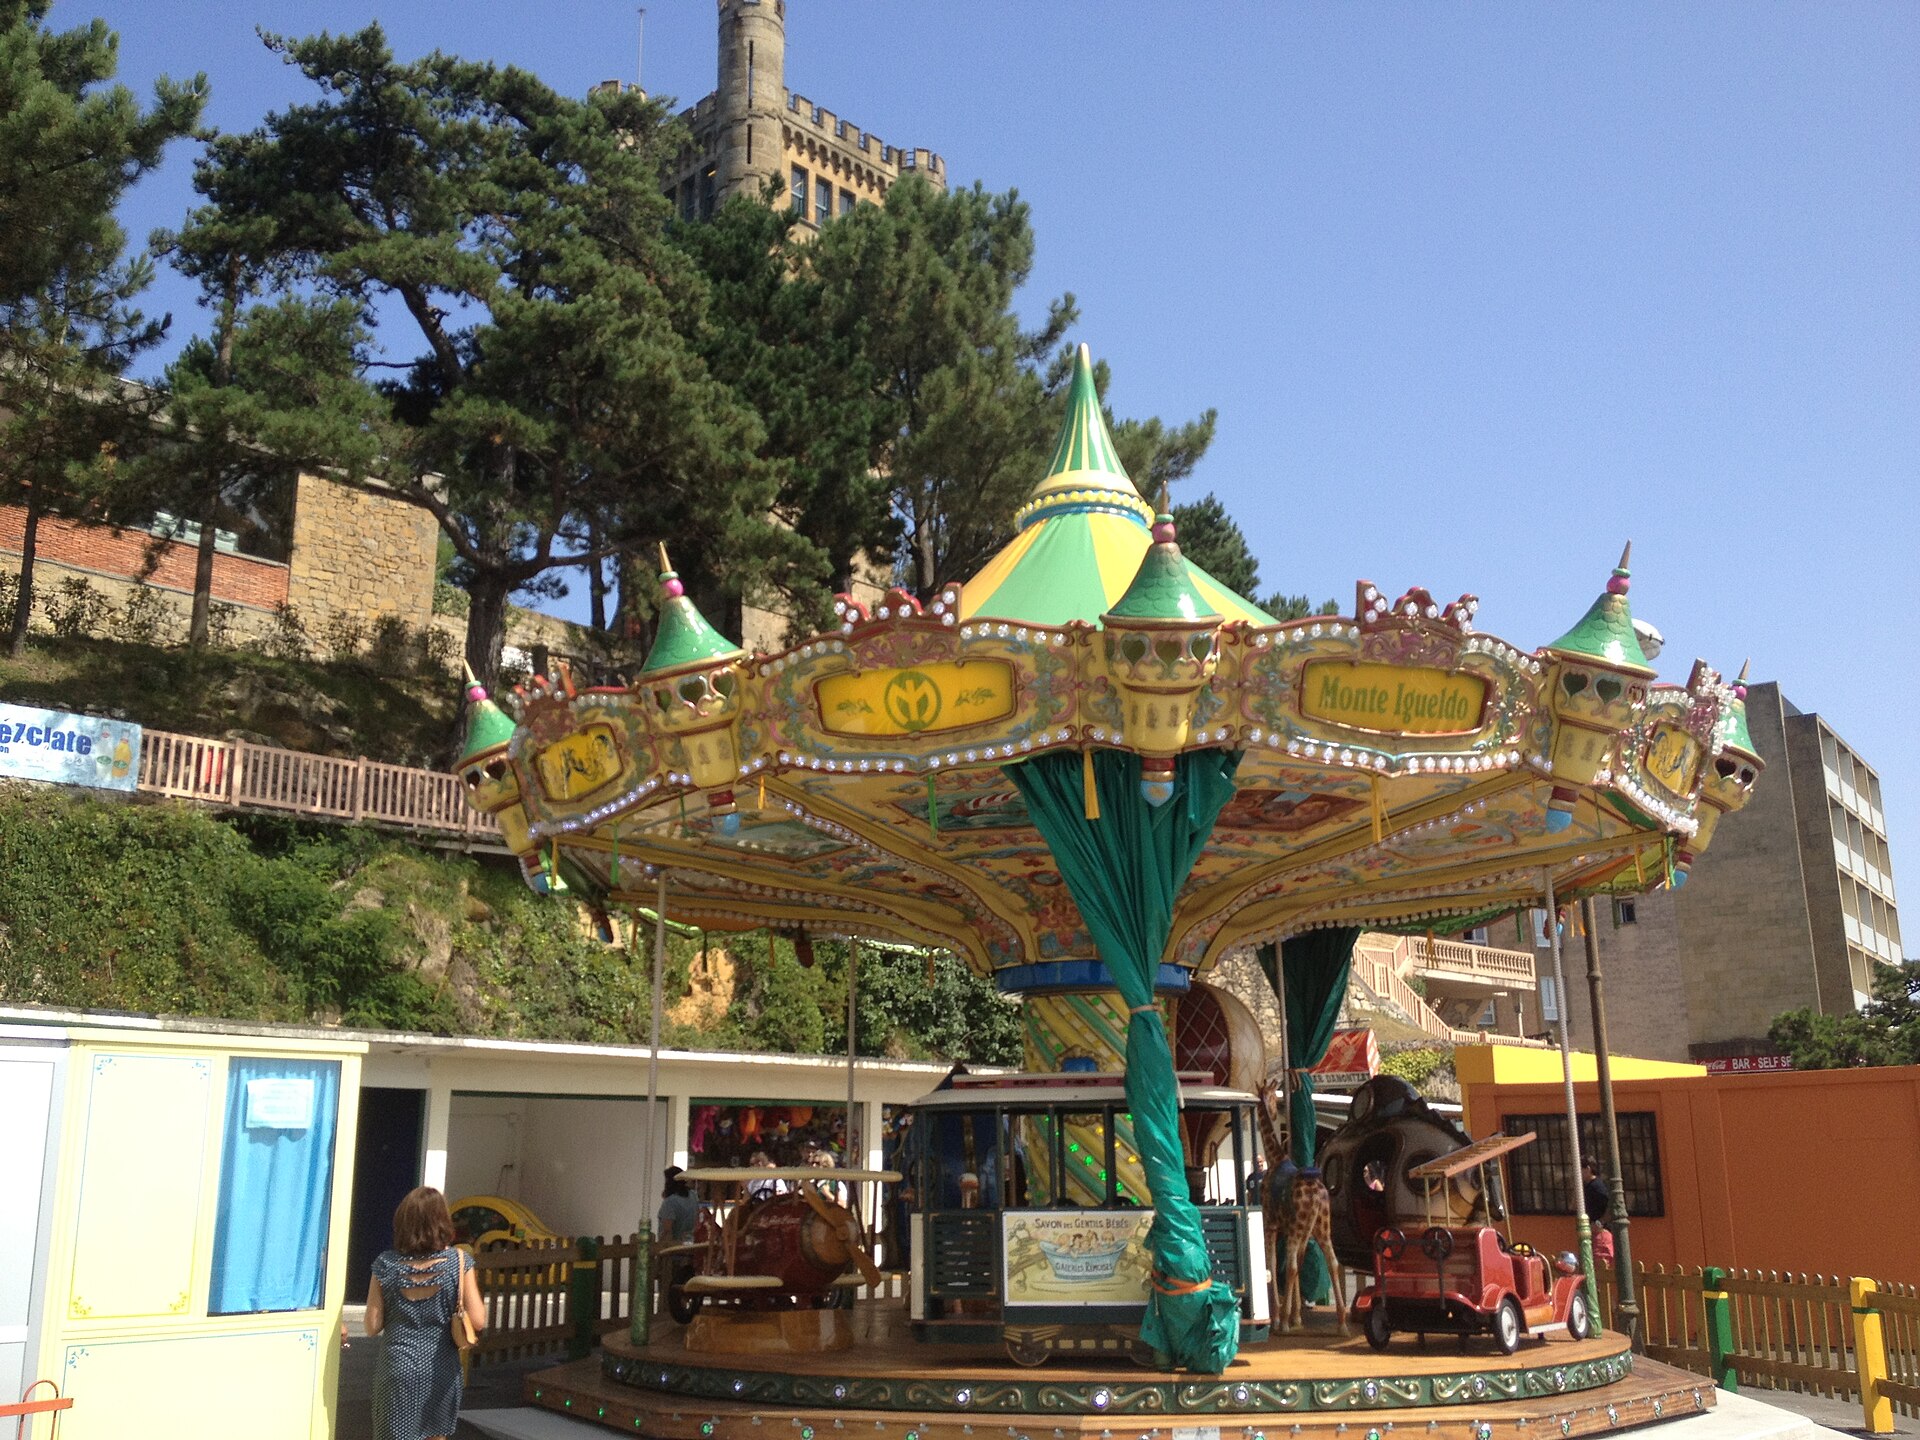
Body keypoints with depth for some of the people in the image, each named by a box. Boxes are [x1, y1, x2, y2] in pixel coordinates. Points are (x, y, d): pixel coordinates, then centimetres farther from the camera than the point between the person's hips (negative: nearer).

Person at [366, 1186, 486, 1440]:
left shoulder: (386, 1263, -8)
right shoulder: (458, 1261, -11)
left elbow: (373, 1326, -4)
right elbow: (477, 1321, -11)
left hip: (397, 1369, 0)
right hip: (440, 1369, 1)